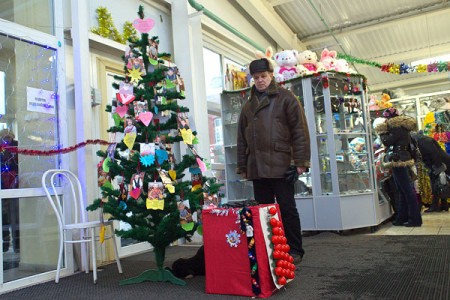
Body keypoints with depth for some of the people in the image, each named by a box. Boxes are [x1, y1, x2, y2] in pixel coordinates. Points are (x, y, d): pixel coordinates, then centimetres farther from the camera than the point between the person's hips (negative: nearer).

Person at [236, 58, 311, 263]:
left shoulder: (285, 98, 4)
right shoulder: (248, 105, 19)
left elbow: (299, 130, -4)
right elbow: (242, 138, 19)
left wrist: (301, 161, -11)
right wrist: (243, 167, 13)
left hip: (280, 165, -5)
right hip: (257, 167, 5)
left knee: (287, 209, 1)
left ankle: (295, 251, 13)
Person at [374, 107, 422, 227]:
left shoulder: (398, 128, -14)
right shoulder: (401, 128, 17)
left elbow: (386, 141, -18)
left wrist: (381, 131, -3)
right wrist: (384, 131, 9)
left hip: (399, 162, -11)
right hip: (401, 162, 11)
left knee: (407, 190, -6)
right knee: (402, 191, 13)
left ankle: (415, 219, -1)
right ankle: (402, 218, 21)